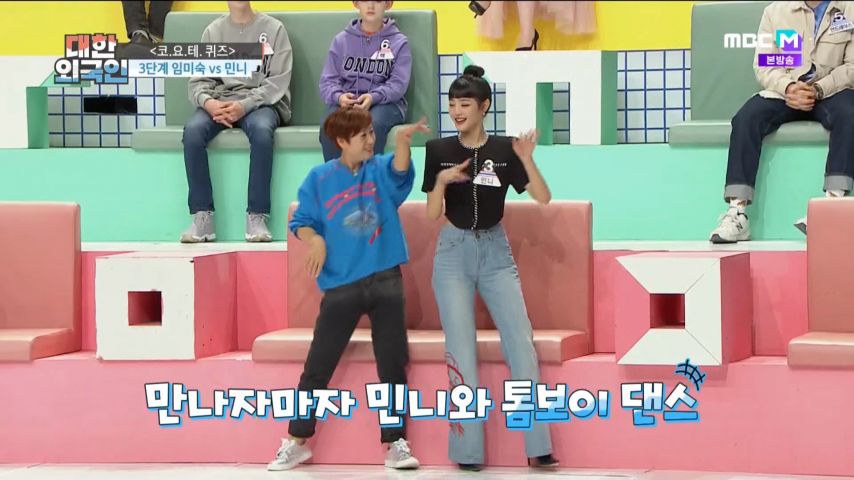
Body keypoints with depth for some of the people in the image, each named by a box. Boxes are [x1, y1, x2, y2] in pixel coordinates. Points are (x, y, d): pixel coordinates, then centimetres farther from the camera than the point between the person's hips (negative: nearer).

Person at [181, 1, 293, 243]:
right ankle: (202, 217, -28)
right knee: (193, 130, -30)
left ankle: (256, 217, -32)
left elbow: (278, 81, -3)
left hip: (261, 103, -2)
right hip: (218, 102, 2)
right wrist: (208, 102, -15)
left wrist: (245, 105, -18)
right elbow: (199, 80, 9)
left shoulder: (273, 29, 6)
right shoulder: (213, 31, 15)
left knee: (261, 129, -38)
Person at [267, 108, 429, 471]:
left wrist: (403, 140, -38)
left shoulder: (380, 170, 2)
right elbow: (302, 222, 4)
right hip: (341, 285, -1)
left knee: (393, 366, 4)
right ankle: (297, 442, 14)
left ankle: (396, 443, 12)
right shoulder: (319, 179, 2)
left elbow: (401, 172, -19)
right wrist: (315, 240, -17)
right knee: (317, 367, 3)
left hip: (385, 281, 1)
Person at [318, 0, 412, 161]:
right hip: (346, 101, 2)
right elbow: (328, 81, 8)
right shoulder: (341, 41, 13)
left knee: (373, 123, -37)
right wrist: (338, 96, -16)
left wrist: (374, 97, -22)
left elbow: (399, 83, -3)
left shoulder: (399, 42, 8)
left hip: (385, 102, -2)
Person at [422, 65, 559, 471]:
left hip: (496, 252, 0)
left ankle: (538, 447, -6)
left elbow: (543, 197, -6)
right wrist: (442, 181, -18)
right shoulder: (439, 150, 0)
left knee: (522, 343, -8)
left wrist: (526, 159, -20)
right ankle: (467, 450, 2)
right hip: (454, 253, 0)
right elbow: (432, 214, 0)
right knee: (461, 352, -3)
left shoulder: (504, 149, -1)